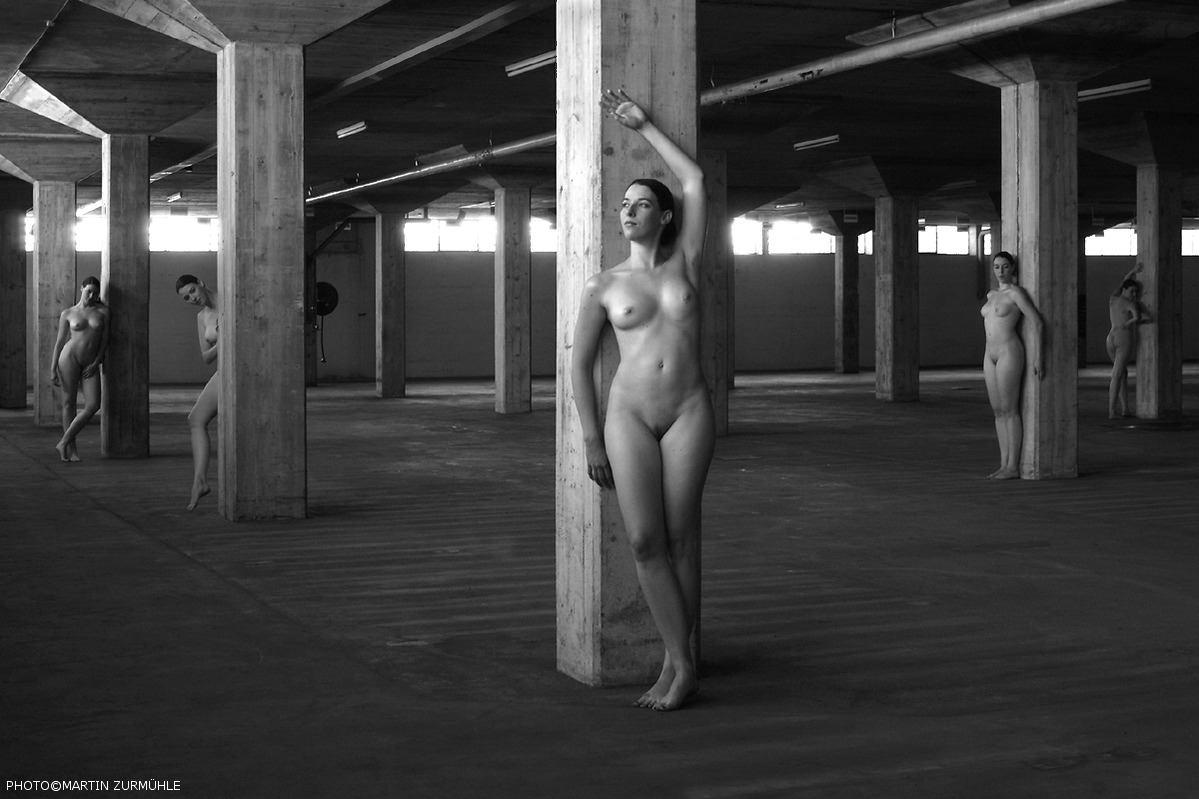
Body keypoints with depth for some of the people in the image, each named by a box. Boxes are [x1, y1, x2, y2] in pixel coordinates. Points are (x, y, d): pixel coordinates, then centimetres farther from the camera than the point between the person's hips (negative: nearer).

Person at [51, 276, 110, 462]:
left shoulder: (102, 311, 6)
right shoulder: (67, 314, 5)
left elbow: (105, 339, 5)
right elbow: (60, 341, 5)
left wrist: (96, 363, -5)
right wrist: (53, 369, -1)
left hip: (90, 364, 2)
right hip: (69, 357, -2)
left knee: (93, 405, -10)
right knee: (69, 403, 0)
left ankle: (63, 443, 1)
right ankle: (72, 449, 9)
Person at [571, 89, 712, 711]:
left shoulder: (685, 266, 11)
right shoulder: (603, 286, 9)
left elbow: (695, 181, 10)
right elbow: (580, 363, 9)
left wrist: (643, 127, 16)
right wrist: (592, 441, 2)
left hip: (688, 413, 0)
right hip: (628, 414, 0)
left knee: (680, 538, -2)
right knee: (644, 541, -9)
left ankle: (674, 665, 4)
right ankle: (682, 666, -3)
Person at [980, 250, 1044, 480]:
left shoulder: (1017, 293, -9)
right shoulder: (992, 296, 15)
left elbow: (1037, 323, -14)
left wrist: (1039, 357, -17)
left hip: (1009, 353, -9)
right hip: (991, 356, 9)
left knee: (1009, 410, -7)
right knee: (998, 411, 8)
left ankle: (1013, 467, -2)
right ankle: (1005, 465, 13)